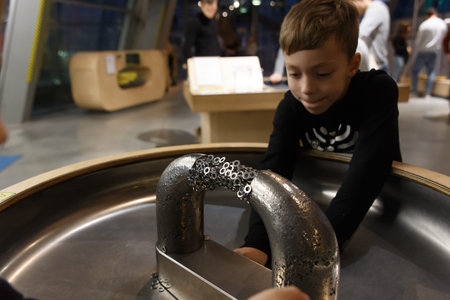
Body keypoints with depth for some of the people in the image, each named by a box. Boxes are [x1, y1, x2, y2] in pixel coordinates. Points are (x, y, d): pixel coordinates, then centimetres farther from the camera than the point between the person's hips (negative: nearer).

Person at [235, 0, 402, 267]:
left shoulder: (379, 92, -24)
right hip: (321, 199, 3)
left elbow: (365, 177, -35)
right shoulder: (291, 107, -16)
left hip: (377, 203, -2)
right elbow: (274, 170, -28)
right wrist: (258, 244, -44)